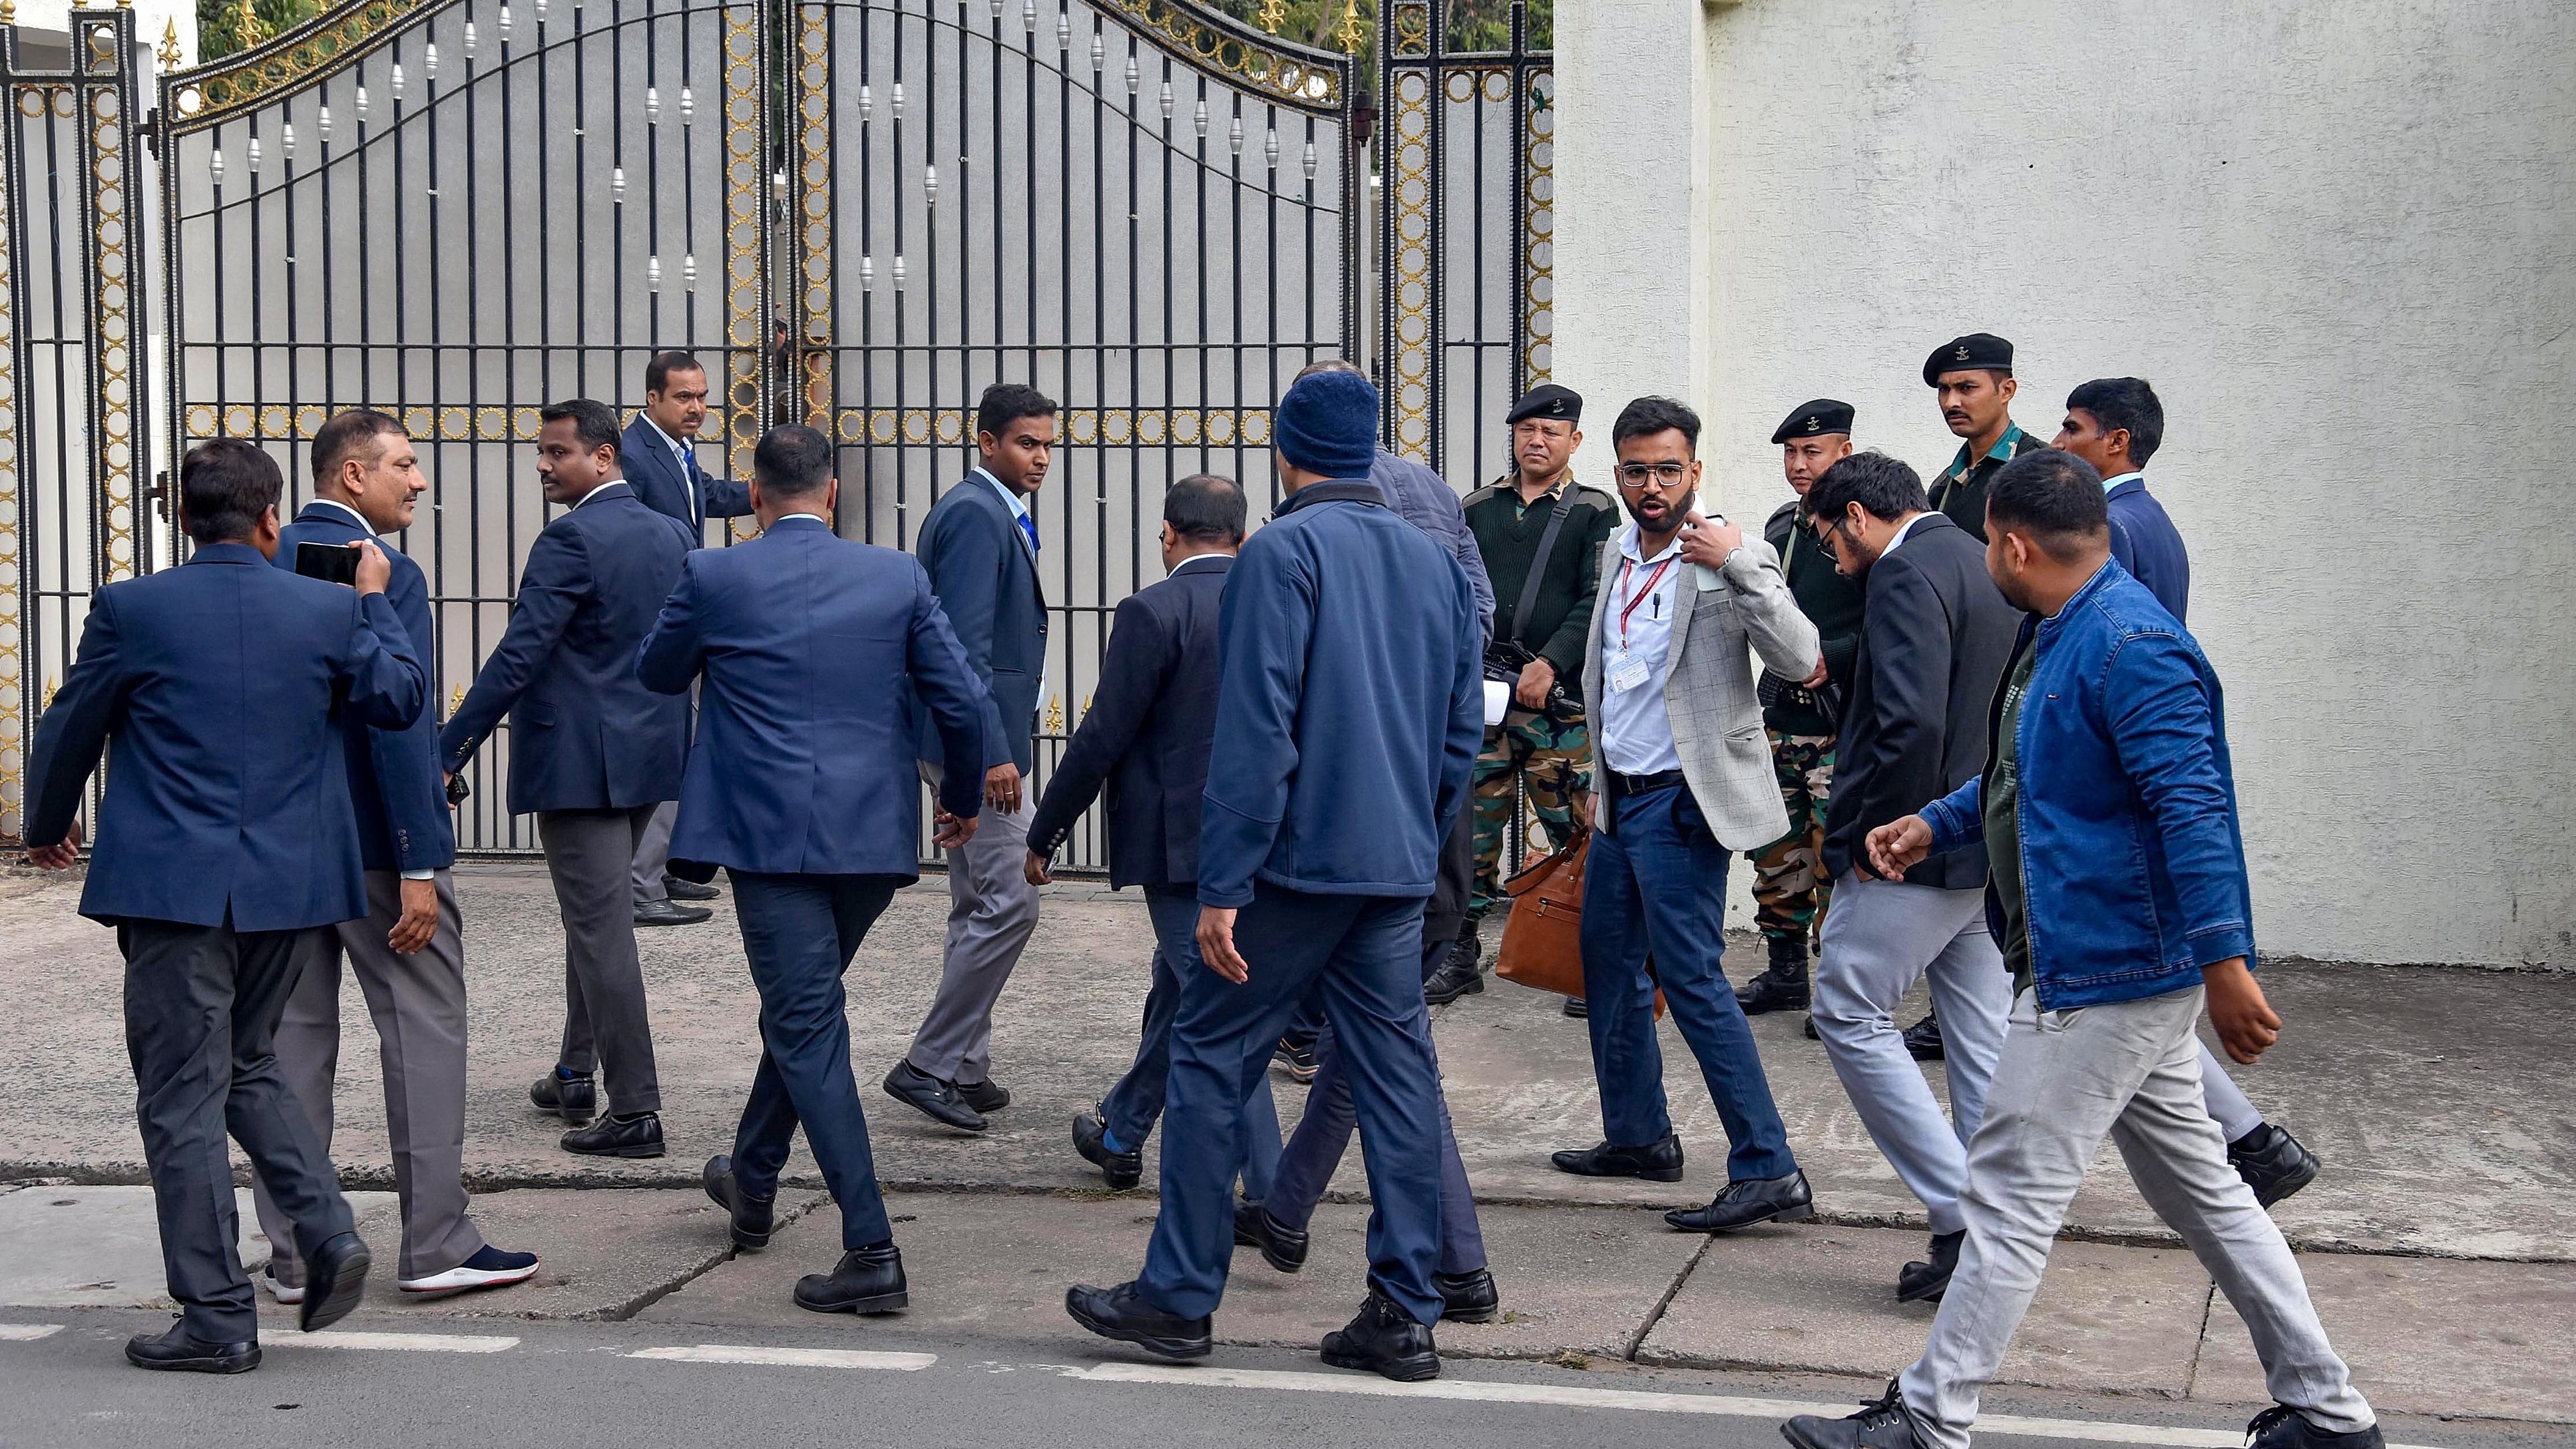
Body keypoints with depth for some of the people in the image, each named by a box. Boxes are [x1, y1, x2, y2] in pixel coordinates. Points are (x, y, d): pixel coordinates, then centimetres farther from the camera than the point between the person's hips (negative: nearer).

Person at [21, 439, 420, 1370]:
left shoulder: (130, 610, -6)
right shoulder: (331, 611, -2)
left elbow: (69, 732, 5)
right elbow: (401, 700, 12)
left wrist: (49, 827, 23)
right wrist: (376, 601, 23)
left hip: (173, 887, -4)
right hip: (287, 884, 4)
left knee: (182, 1097, 3)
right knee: (247, 1064, 23)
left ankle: (217, 1319, 5)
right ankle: (328, 1234, 6)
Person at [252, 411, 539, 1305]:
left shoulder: (266, 568, 7)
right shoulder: (383, 575, -15)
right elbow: (396, 723, -20)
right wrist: (418, 866, -19)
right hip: (373, 838, -7)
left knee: (293, 1032, 10)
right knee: (425, 1027, 2)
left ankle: (293, 1251, 14)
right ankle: (437, 1245, 4)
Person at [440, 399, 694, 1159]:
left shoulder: (571, 540, -16)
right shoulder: (672, 534, 9)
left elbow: (517, 657, -21)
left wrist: (446, 756, -19)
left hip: (580, 762, -9)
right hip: (649, 755, 9)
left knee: (602, 929, -5)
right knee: (593, 917, 22)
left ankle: (635, 1111, -4)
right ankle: (577, 1075, 32)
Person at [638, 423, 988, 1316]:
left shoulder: (714, 578, -4)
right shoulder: (897, 579, 1)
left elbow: (657, 675, 13)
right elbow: (961, 704, 2)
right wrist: (963, 797, 18)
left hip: (770, 838, -4)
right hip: (874, 837, 4)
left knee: (808, 1025, -3)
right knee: (804, 1008, 24)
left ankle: (872, 1253, -12)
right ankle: (752, 1186, 43)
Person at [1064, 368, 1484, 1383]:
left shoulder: (1284, 552, -10)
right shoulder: (1436, 562, 11)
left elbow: (1256, 728, -16)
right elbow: (1463, 727, 14)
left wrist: (1223, 884, -15)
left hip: (1302, 855, -6)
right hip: (1401, 867, 6)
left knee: (1211, 1055, 4)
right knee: (1396, 1071, 7)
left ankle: (1177, 1297, 9)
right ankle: (1404, 1317, 8)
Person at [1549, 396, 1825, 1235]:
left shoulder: (1732, 559, -13)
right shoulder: (1619, 553, 11)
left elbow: (1801, 662, -25)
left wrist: (1739, 564, -29)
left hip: (1681, 802, -9)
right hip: (1622, 796, 9)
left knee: (1691, 979, -13)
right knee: (1608, 966, 17)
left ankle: (1768, 1172, -12)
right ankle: (1638, 1136, 32)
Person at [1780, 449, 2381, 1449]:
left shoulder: (2128, 645, -21)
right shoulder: (2057, 632, 13)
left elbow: (2192, 808, -27)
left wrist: (2225, 964, -30)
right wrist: (1935, 826, 23)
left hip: (2105, 975, -11)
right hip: (2104, 966, 11)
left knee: (2010, 1198, -3)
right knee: (2197, 1188, 14)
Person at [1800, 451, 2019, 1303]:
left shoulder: (1907, 575, -14)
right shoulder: (1988, 566, 15)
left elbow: (1912, 721, -26)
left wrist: (1875, 833, -15)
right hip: (1993, 849, 9)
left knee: (1849, 1014, -2)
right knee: (1983, 1039, 11)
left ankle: (1963, 1214, -7)